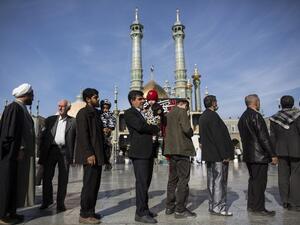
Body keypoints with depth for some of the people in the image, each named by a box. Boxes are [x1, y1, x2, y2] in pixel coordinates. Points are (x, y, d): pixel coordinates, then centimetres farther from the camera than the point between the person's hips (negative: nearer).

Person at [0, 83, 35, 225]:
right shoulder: (14, 107, -12)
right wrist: (19, 150, -20)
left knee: (17, 183, 12)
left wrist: (24, 150, 15)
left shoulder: (22, 109, 16)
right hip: (13, 154, -9)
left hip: (21, 153, 9)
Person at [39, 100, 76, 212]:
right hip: (51, 150, 2)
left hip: (64, 151, -2)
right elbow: (43, 135, 8)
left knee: (63, 179, 5)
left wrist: (74, 154, -7)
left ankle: (60, 203, 18)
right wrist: (42, 152, 2)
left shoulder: (73, 121, 4)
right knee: (47, 177, 7)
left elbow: (76, 138, 0)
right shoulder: (50, 120, 11)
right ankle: (47, 200, 27)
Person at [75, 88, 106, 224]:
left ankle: (90, 212, 23)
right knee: (89, 185, -3)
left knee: (95, 185, 12)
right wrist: (89, 154, -21)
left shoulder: (96, 113, 18)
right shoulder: (83, 113, -7)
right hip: (91, 156, -9)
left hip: (98, 155, 9)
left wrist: (102, 155, 14)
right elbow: (82, 135, -16)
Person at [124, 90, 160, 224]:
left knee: (146, 182, 12)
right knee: (142, 182, -6)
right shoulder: (129, 113, -3)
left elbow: (158, 122, 19)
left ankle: (144, 209, 22)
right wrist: (156, 129, -4)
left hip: (148, 152, 8)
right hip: (139, 153, -8)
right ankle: (141, 213, 3)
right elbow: (140, 126, -19)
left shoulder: (144, 113, 22)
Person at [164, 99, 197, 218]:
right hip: (182, 149, -8)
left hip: (171, 149, 8)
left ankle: (170, 207, 19)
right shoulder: (182, 112, -6)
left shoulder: (168, 115, 18)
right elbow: (187, 129, -17)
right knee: (183, 179, -3)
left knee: (173, 179, 13)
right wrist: (191, 133, 3)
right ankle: (180, 209, 0)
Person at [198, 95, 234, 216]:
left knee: (211, 181, 14)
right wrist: (225, 155, -16)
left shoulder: (202, 117, 15)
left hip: (208, 154, 9)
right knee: (219, 180, -2)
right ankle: (218, 207, 4)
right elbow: (219, 137, -18)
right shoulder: (213, 116, -14)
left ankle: (212, 206, 22)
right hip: (218, 154, -9)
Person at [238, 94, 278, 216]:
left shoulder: (242, 117, 14)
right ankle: (259, 208, 7)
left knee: (253, 179, 16)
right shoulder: (256, 116, -15)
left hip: (248, 154, 9)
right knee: (260, 181, -1)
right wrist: (272, 154, -12)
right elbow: (263, 137, -18)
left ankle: (251, 205, 23)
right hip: (259, 154, -9)